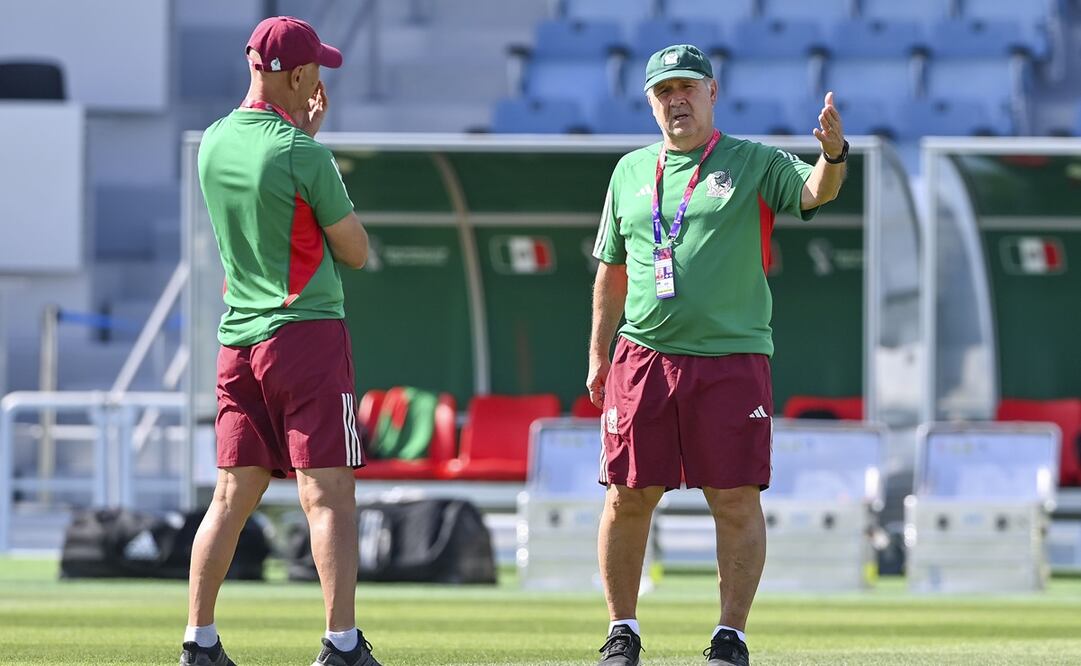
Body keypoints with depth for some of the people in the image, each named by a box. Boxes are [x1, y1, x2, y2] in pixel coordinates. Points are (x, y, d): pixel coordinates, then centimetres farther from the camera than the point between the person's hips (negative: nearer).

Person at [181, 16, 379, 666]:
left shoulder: (213, 143, 7)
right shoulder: (305, 156, -12)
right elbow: (356, 251, -3)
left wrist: (305, 131, 29)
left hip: (238, 339, 7)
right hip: (307, 332, -7)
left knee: (233, 496, 9)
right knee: (328, 493, -7)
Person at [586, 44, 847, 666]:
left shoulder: (754, 164, 5)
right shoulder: (632, 171, 15)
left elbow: (814, 192, -14)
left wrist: (833, 155, -36)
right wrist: (599, 353, 15)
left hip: (732, 358, -3)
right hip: (643, 358, 3)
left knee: (736, 500, -4)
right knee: (629, 497, 2)